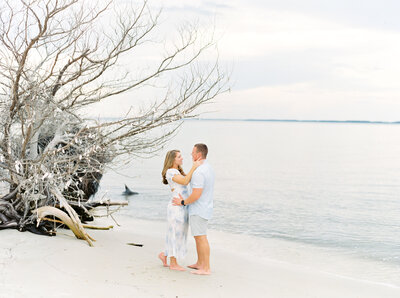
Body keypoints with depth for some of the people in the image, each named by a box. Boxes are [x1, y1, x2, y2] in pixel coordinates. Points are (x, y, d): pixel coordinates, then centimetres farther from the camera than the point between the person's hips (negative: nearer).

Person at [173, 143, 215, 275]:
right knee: (198, 236, 19)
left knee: (201, 238, -5)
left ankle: (206, 268, -2)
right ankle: (199, 263, 28)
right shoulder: (209, 169, 11)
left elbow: (196, 195, -26)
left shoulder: (199, 172, -23)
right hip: (206, 208, 10)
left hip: (198, 210, -10)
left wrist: (183, 202, -11)